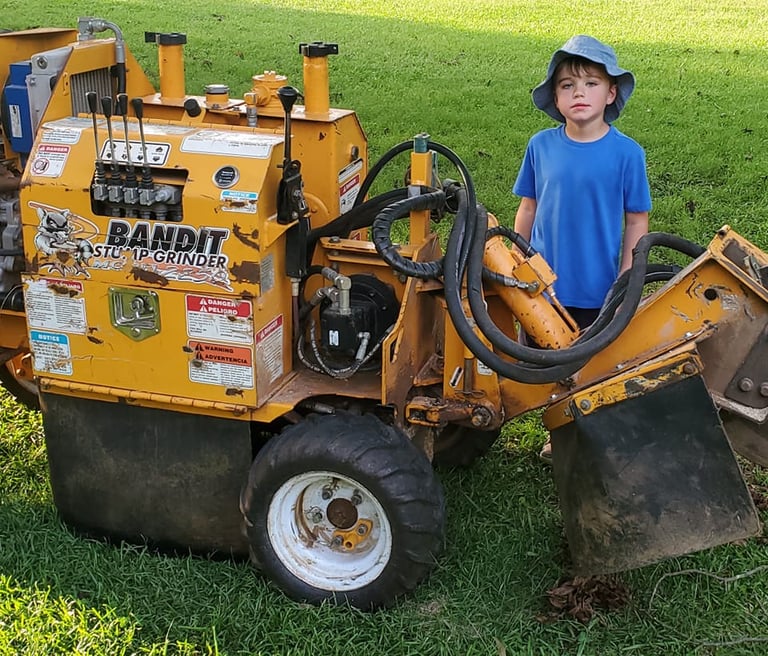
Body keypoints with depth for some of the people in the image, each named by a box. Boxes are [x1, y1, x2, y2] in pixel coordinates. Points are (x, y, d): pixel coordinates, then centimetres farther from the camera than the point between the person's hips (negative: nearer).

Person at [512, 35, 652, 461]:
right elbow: (528, 208, 6)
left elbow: (637, 221, -6)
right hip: (542, 284, 3)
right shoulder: (541, 146, -3)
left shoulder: (626, 153, -11)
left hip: (597, 290, -3)